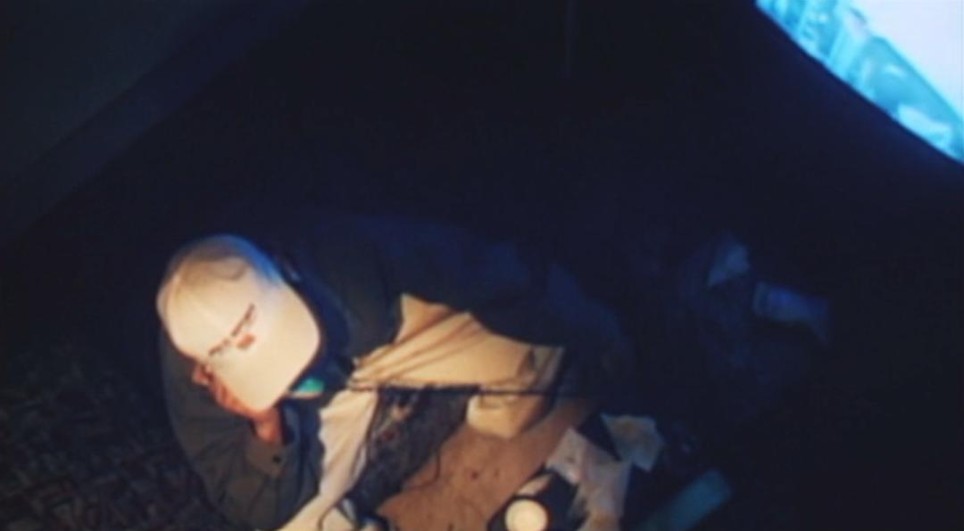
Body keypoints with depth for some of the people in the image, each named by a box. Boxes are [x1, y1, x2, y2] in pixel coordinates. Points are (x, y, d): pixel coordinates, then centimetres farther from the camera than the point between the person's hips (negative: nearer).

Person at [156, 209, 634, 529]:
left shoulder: (342, 251, -39)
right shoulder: (192, 374, -35)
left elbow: (478, 269, -22)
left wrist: (586, 330, -10)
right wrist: (267, 429, -46)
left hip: (390, 332, 0)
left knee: (541, 352, -16)